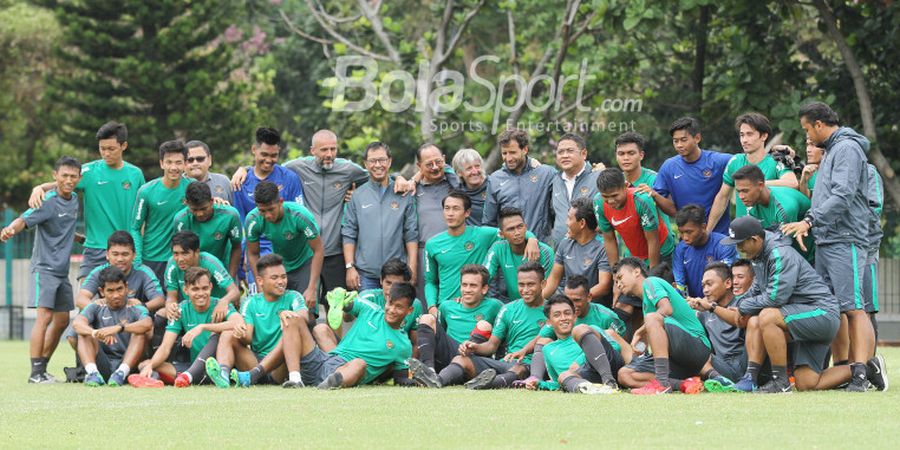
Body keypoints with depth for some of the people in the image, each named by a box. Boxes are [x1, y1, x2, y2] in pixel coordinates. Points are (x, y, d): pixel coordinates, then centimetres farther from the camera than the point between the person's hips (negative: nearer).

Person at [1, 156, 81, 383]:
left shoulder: (74, 200, 9)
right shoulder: (48, 202, -14)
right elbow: (25, 219, -30)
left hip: (62, 270, 8)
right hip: (44, 268, -8)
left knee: (62, 320, 9)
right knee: (44, 316, -16)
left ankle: (42, 367, 18)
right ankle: (36, 373, -17)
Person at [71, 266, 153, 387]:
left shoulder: (135, 310, 6)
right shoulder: (96, 309, 11)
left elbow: (147, 324, -19)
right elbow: (76, 323, -11)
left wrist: (118, 328, -35)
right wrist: (97, 333, -34)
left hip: (126, 362, -1)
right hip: (102, 366, 1)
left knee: (140, 332, -19)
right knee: (85, 332, -12)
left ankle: (122, 372, -38)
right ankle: (92, 372, -35)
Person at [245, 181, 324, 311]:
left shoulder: (300, 215, -32)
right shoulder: (253, 220, -22)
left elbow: (318, 251, -22)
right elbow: (253, 254, -6)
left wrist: (312, 288, -25)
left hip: (304, 264, -3)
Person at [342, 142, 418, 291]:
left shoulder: (403, 195, 7)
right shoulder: (357, 196, 7)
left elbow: (411, 234, 6)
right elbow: (349, 235, 6)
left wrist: (412, 268, -2)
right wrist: (350, 267, -3)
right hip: (365, 274, 0)